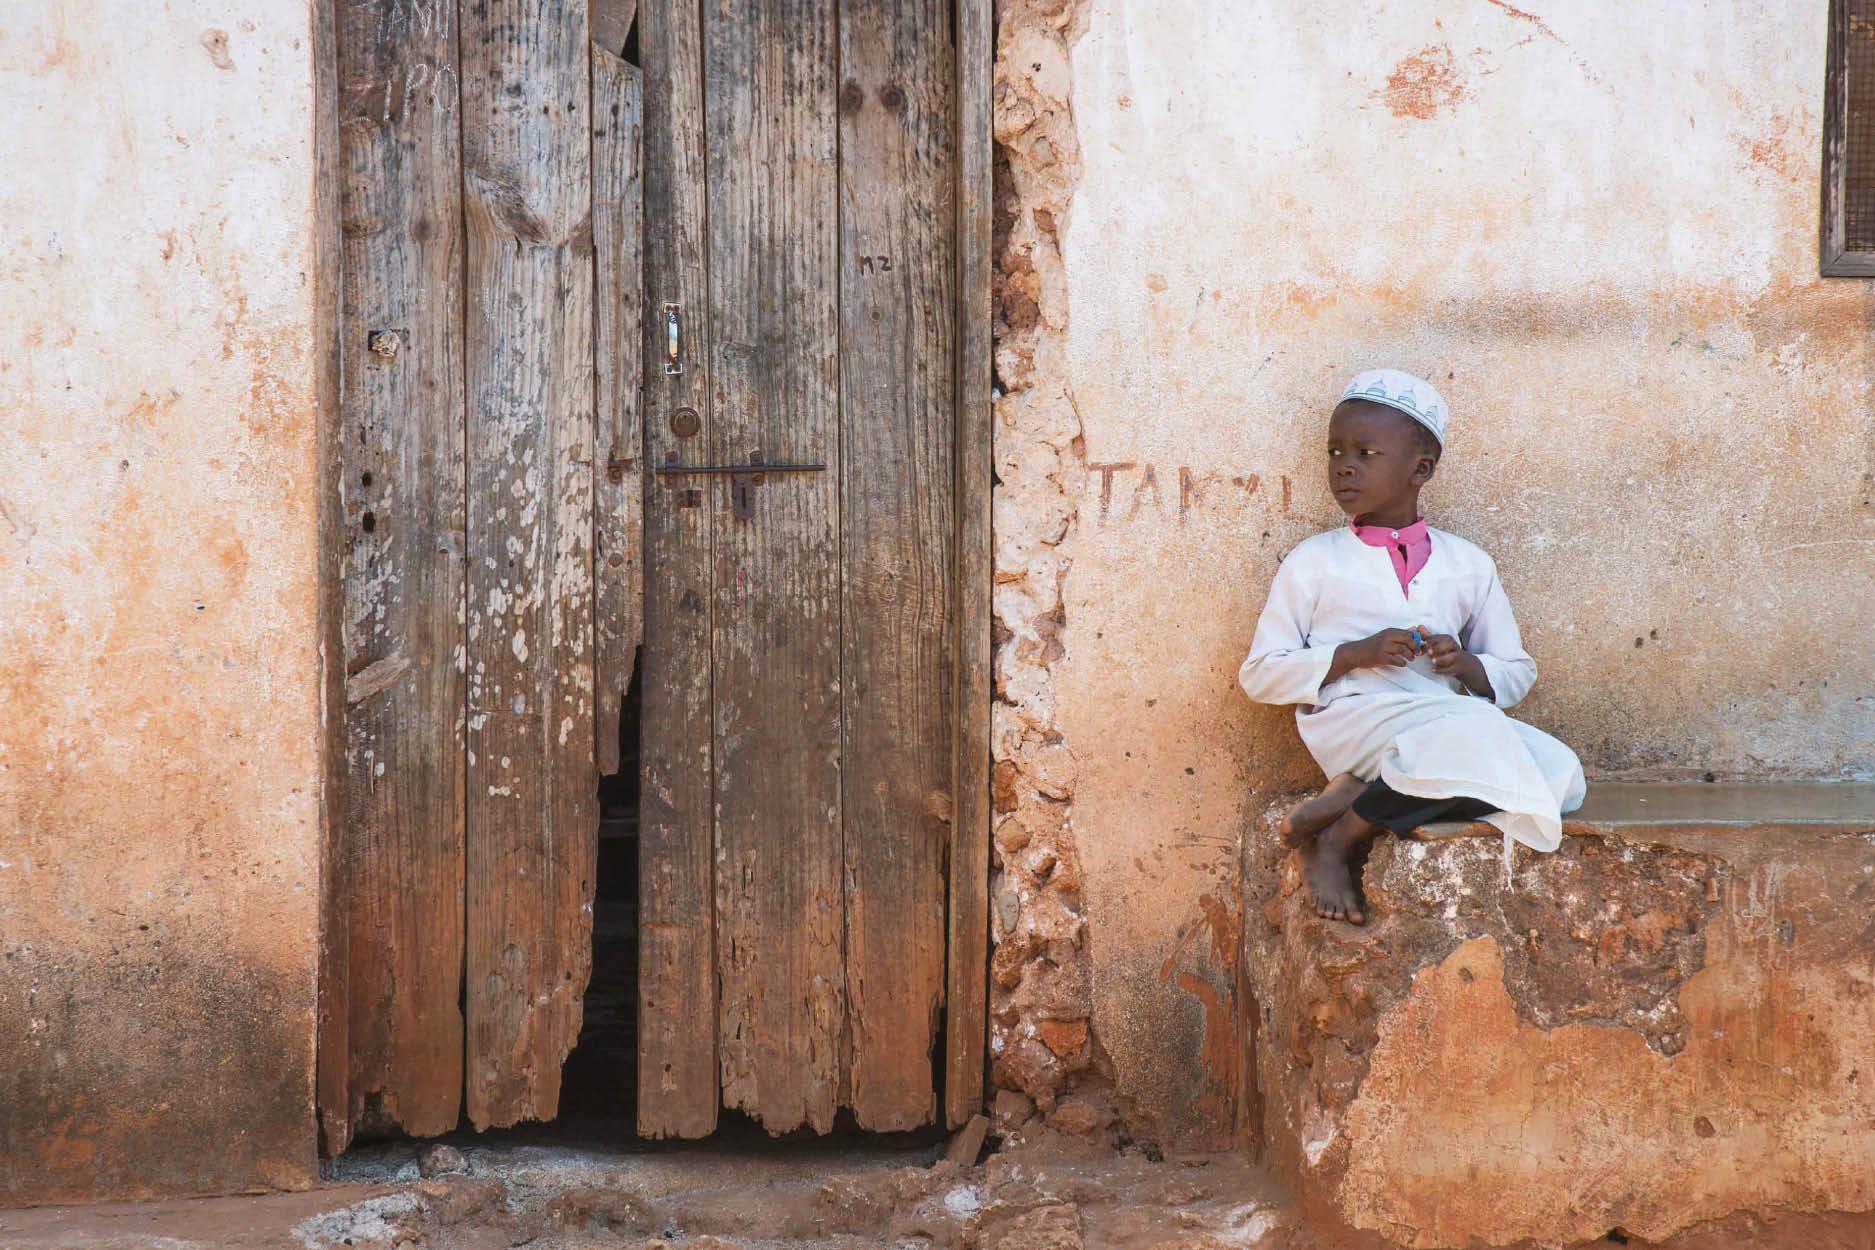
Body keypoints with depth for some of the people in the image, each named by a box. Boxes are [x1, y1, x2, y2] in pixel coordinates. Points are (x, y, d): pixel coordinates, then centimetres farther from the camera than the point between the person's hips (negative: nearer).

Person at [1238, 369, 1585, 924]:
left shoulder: (1467, 564, 17)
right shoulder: (1315, 561, 10)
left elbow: (1516, 671, 20)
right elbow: (1259, 674, 6)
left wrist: (1466, 665, -4)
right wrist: (1354, 654, -9)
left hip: (1447, 713, 5)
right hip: (1351, 717, -5)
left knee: (1559, 776, -25)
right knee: (1478, 738, -35)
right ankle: (1341, 837, -19)